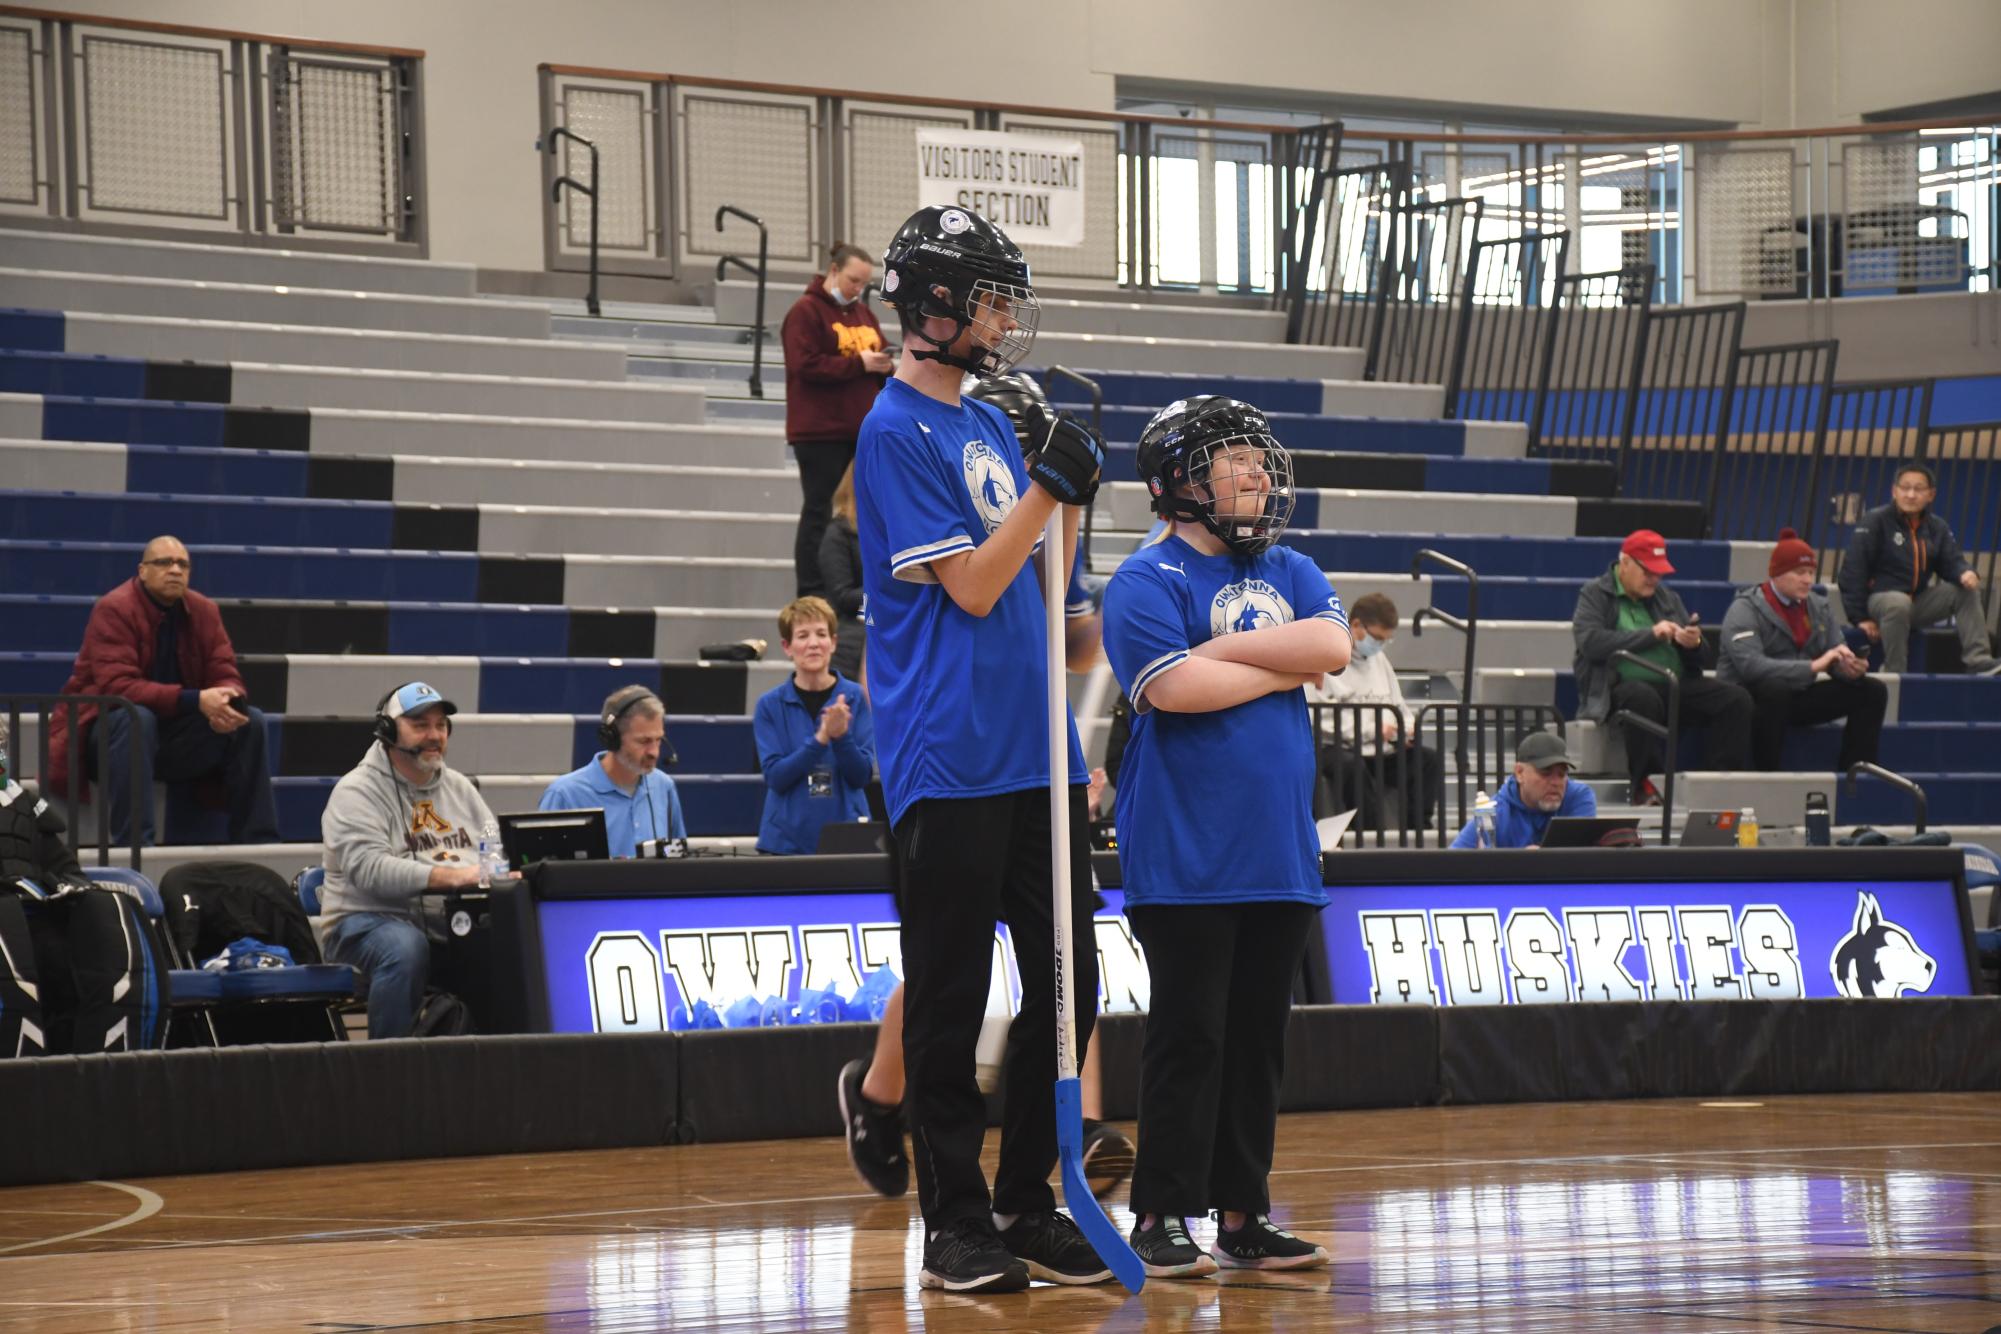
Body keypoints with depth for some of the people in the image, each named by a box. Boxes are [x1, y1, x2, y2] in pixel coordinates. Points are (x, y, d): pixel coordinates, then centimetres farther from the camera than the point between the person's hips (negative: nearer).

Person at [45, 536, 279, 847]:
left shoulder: (204, 611, 2)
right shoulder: (114, 610, -16)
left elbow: (227, 677, 1)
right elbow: (117, 687, -27)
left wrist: (228, 700, -27)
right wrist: (196, 700, -36)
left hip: (174, 737, 6)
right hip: (107, 734, -6)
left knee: (250, 720, -11)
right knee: (136, 717, -37)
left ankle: (258, 841, -8)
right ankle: (133, 843, -43)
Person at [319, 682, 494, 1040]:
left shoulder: (459, 787, 20)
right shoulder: (357, 791, -2)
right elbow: (370, 869, -17)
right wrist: (452, 876, -27)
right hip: (370, 918, -5)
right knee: (406, 948, -39)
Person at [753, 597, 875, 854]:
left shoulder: (855, 698, 0)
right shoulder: (770, 705, 1)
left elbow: (862, 775, -2)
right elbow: (775, 777, -7)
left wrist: (841, 736, -20)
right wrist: (820, 739, -19)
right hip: (787, 840, 0)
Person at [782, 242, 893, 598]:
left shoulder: (864, 313, 17)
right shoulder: (805, 312, -7)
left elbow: (877, 358, 22)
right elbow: (806, 366, -17)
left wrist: (886, 366, -2)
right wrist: (858, 364, -18)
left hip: (862, 432, 7)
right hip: (820, 432, -7)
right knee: (820, 514, -5)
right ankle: (811, 595, -2)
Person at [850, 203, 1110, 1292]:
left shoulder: (988, 423, 16)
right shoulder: (897, 433, -9)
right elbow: (972, 585, -13)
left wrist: (1078, 493, 2)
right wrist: (1048, 482, -16)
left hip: (1035, 749, 8)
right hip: (947, 761, -8)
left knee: (1068, 985, 9)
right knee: (948, 999, -2)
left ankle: (1028, 1202, 18)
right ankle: (955, 1223, 4)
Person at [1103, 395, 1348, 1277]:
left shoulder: (1290, 573, 16)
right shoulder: (1146, 581, -4)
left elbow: (1333, 644, -3)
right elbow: (1174, 688, -19)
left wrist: (1219, 649, -9)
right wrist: (1285, 665, -6)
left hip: (1279, 854, 6)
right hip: (1185, 861, -6)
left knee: (1258, 1034, 9)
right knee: (1188, 1037, -5)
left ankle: (1242, 1213, 15)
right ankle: (1161, 1217, 0)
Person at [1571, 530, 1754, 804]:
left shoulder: (1668, 598, 23)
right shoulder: (1595, 595, 6)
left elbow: (1696, 659, 23)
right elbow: (1590, 641, -13)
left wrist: (1693, 644, -4)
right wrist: (1650, 634, -14)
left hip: (1675, 685, 6)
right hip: (1622, 686, -6)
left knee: (1736, 699, -17)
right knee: (1644, 697, -41)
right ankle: (1643, 786, -31)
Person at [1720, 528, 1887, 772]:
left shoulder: (1819, 607, 8)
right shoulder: (1746, 610, -14)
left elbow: (1834, 659, 6)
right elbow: (1751, 666, -29)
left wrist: (1850, 667, -20)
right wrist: (1813, 666, -35)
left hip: (1796, 697, 7)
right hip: (1750, 698, -7)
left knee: (1872, 691, -3)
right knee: (1776, 688, -40)